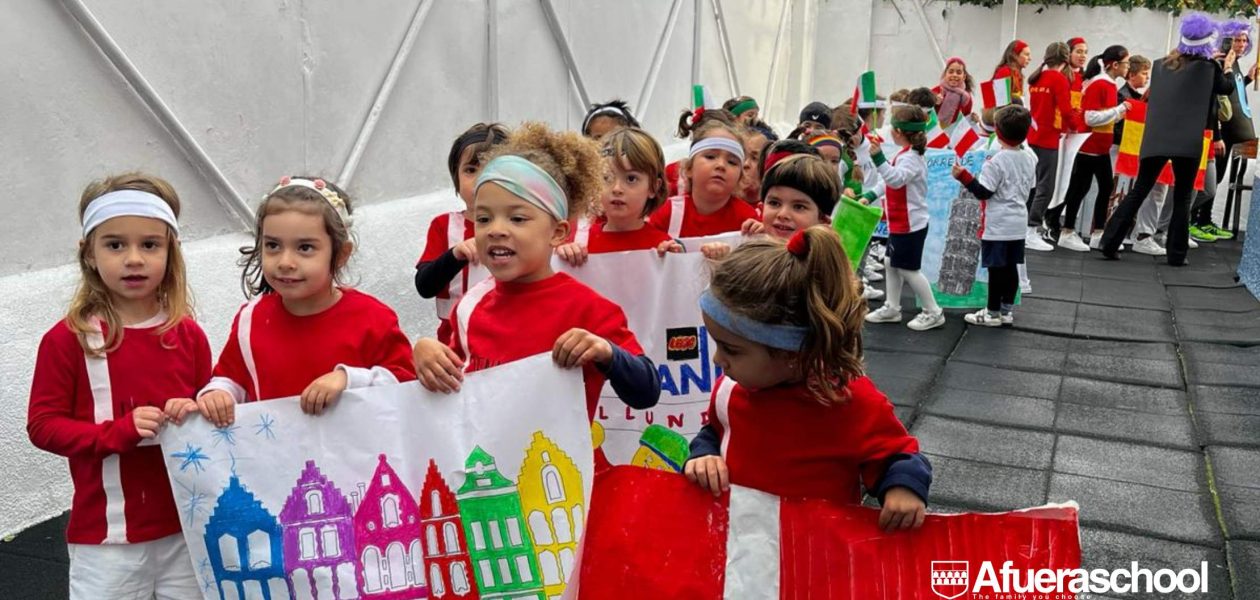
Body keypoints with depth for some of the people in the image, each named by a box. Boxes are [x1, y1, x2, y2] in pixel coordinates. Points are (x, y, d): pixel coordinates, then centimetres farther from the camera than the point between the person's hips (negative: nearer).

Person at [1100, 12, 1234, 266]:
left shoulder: (1161, 65, 10)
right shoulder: (1208, 68, 1)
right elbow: (1227, 87, 18)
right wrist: (1227, 67, 37)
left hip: (1156, 139, 3)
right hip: (1188, 142, -3)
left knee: (1137, 192, 5)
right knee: (1182, 199, 6)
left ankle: (1110, 244, -1)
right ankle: (1176, 254, 8)